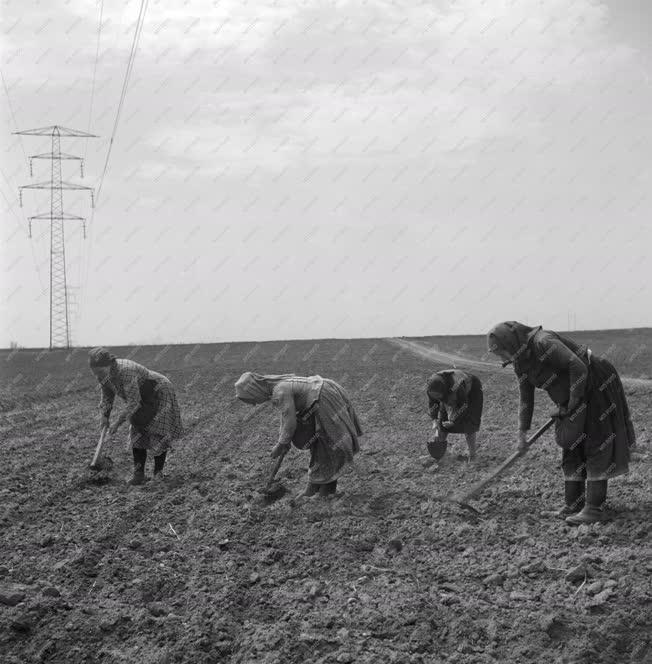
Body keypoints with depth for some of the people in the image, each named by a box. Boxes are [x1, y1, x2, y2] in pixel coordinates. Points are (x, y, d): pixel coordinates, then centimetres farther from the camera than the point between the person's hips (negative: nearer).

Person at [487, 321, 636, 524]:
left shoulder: (543, 342, -27)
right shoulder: (520, 364, 1)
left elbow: (578, 367, -32)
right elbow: (526, 399, 11)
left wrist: (573, 404, -23)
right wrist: (522, 433, 13)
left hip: (596, 387, -9)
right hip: (573, 397, 9)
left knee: (596, 448, -7)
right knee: (572, 449, 8)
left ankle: (594, 508, -9)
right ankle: (574, 504, 13)